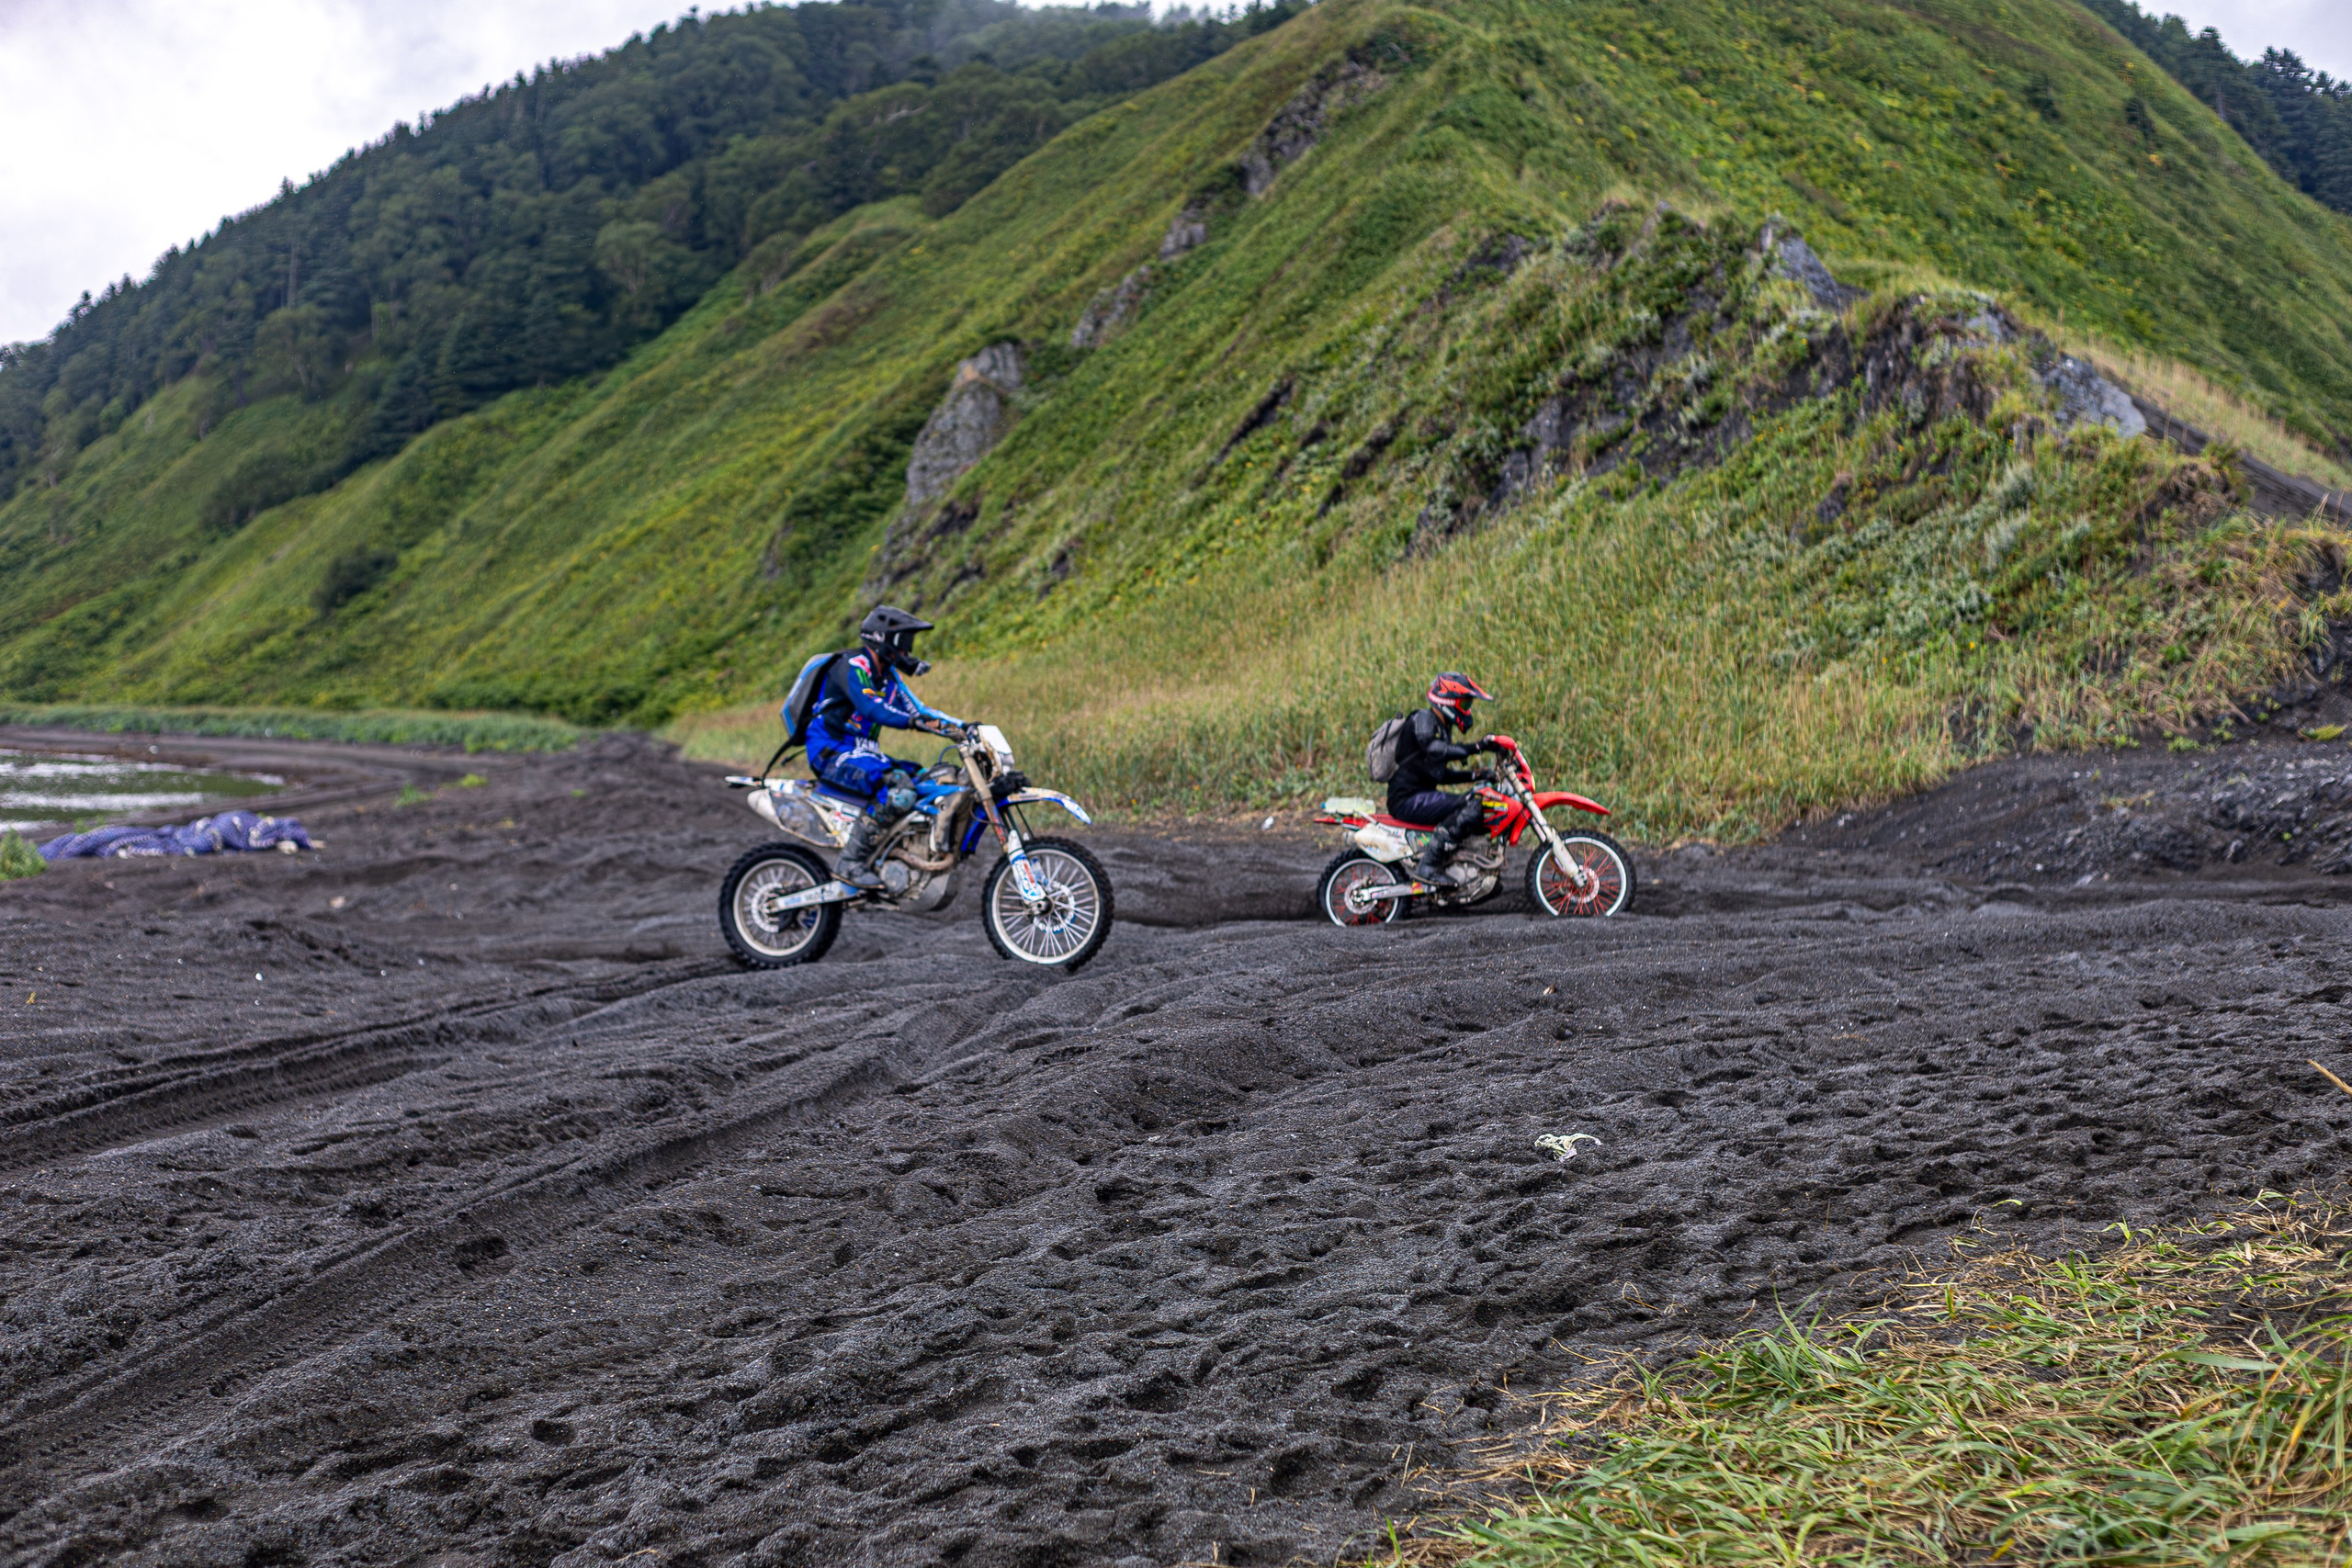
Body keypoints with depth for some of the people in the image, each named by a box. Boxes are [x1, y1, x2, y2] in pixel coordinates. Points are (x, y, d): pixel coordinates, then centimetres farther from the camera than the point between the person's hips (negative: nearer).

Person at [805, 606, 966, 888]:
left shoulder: (889, 675, 16)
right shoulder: (853, 666, -14)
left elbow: (914, 708, 13)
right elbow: (870, 707, -30)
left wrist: (957, 725, -4)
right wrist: (917, 721, -39)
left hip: (862, 753, 10)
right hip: (832, 753, -10)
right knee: (898, 788, -31)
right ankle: (851, 862, -29)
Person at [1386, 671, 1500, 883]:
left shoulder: (1443, 728, 21)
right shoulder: (1424, 719, -10)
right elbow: (1433, 749, -32)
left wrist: (1476, 776, 15)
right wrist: (1476, 747, -37)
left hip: (1423, 794, 11)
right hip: (1408, 798, -11)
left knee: (1483, 808, 13)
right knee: (1470, 808, -27)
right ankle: (1426, 866, -30)